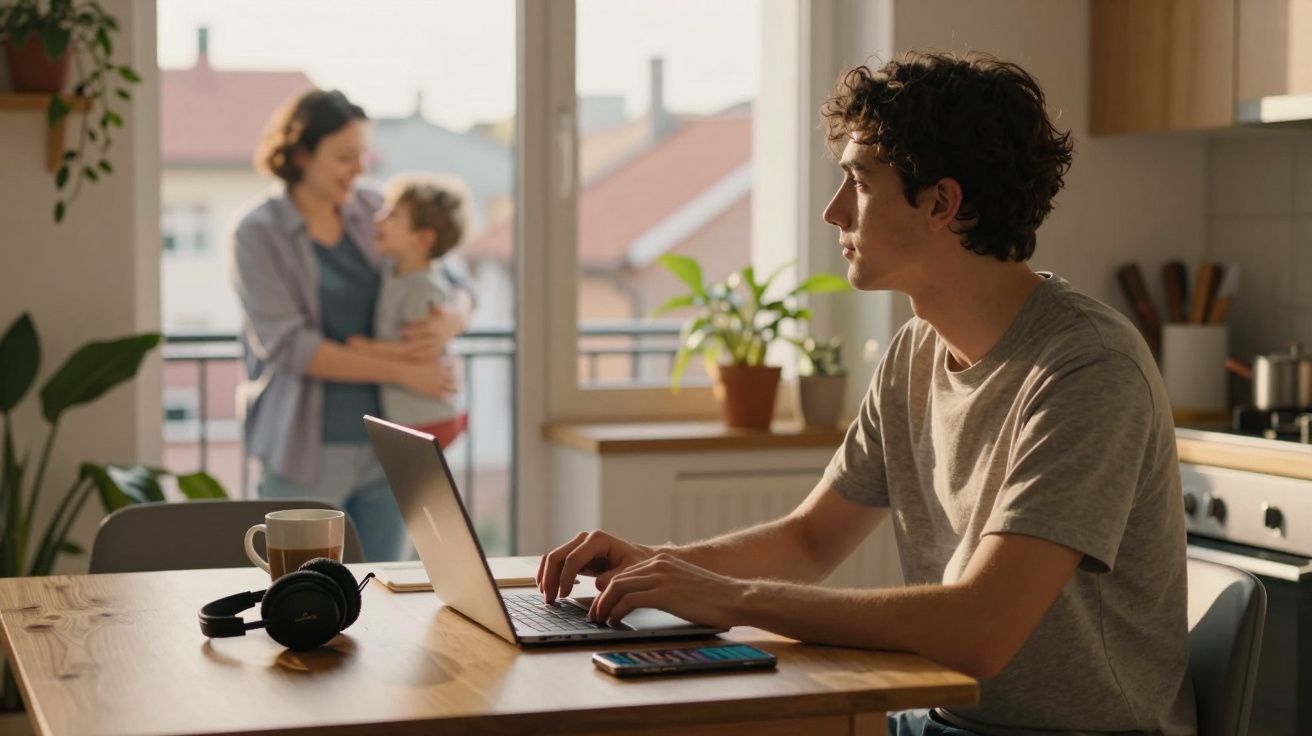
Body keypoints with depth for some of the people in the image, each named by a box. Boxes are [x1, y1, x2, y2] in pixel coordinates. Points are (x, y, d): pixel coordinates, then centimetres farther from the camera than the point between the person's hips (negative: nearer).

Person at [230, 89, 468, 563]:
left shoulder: (374, 213, 6)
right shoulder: (259, 234, -6)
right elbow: (288, 345, -16)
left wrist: (448, 323, -16)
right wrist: (401, 372, -19)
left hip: (386, 447, 4)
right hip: (307, 451, -4)